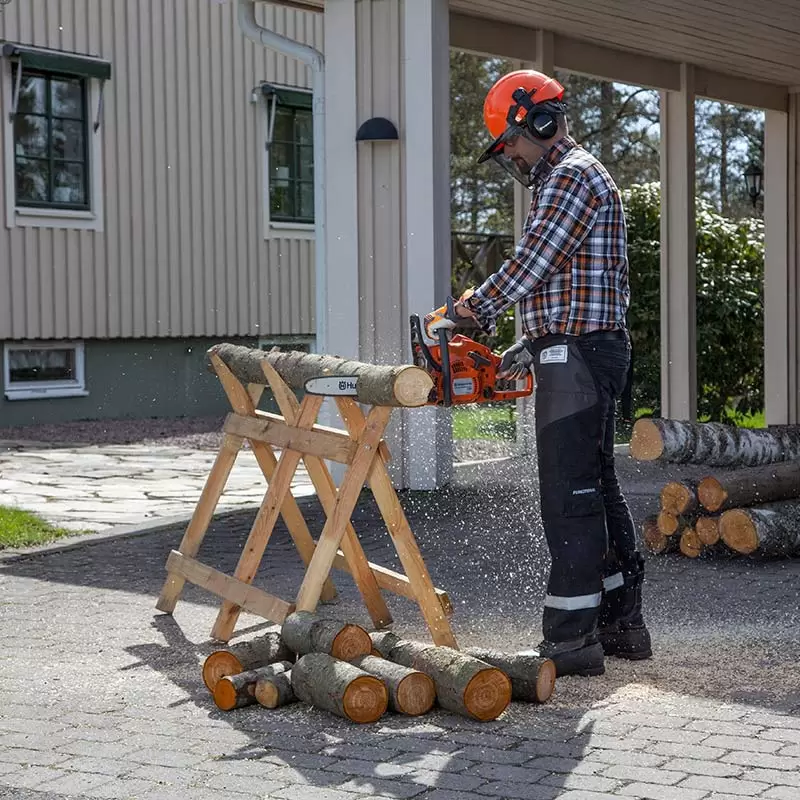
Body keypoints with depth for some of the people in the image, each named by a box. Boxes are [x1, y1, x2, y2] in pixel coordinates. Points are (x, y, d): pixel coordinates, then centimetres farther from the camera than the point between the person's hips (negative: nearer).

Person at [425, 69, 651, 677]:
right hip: (592, 353, 11)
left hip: (576, 355, -11)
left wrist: (461, 314, -7)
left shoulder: (571, 177, -11)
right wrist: (533, 344, 17)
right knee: (597, 488, 13)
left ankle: (571, 638, -6)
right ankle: (622, 624, 19)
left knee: (570, 494, -9)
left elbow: (529, 267, -17)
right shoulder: (576, 178, 23)